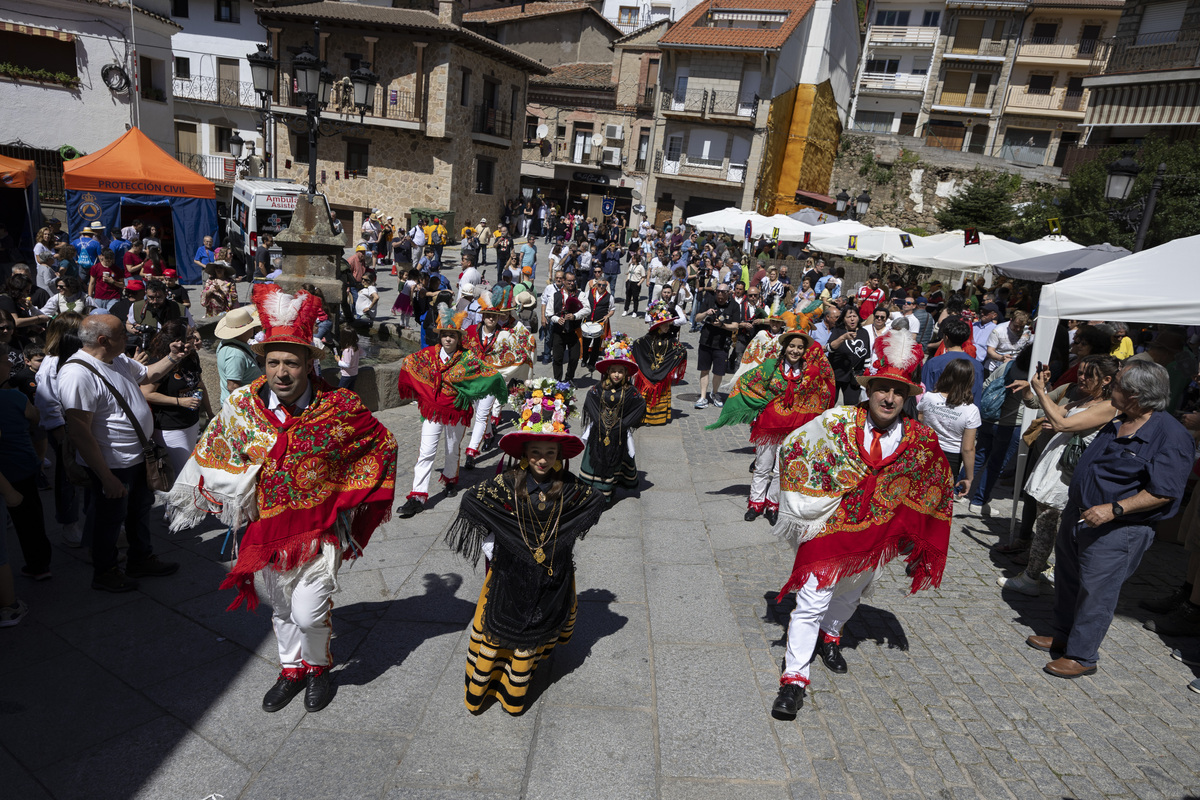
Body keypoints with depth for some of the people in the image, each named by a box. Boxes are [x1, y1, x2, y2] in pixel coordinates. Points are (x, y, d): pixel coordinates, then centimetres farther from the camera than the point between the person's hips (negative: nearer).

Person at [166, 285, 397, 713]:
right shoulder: (243, 405, -8)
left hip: (320, 529, -3)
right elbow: (214, 455, 9)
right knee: (281, 608, 20)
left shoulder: (341, 408, -16)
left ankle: (317, 667, 27)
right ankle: (292, 670, 44)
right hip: (267, 529, 4)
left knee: (308, 613, -5)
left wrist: (350, 500, 1)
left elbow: (382, 445, -2)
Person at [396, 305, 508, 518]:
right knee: (426, 453, -6)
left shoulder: (467, 359, -8)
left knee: (452, 450, 17)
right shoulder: (429, 354, -1)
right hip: (432, 409, 1)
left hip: (456, 411, -1)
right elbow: (408, 363, 13)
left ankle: (450, 479, 46)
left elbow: (489, 373, -7)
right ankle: (417, 497, -6)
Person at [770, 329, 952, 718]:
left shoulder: (921, 440, -7)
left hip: (876, 534, 4)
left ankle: (829, 635, 55)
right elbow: (792, 447, -2)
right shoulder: (837, 422, -15)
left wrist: (913, 536, 10)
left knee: (851, 593, 25)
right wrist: (806, 499, -1)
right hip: (830, 525, -3)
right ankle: (794, 677, 8)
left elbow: (935, 487, 8)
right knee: (812, 601, -4)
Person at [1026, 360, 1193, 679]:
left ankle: (1081, 656, 18)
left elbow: (1162, 493, -23)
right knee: (1067, 579, 19)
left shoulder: (1171, 437, -20)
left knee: (1095, 591, 2)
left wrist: (1113, 509, -29)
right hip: (1077, 516, 8)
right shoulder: (1116, 423, 4)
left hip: (1115, 531, -8)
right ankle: (1062, 635, 38)